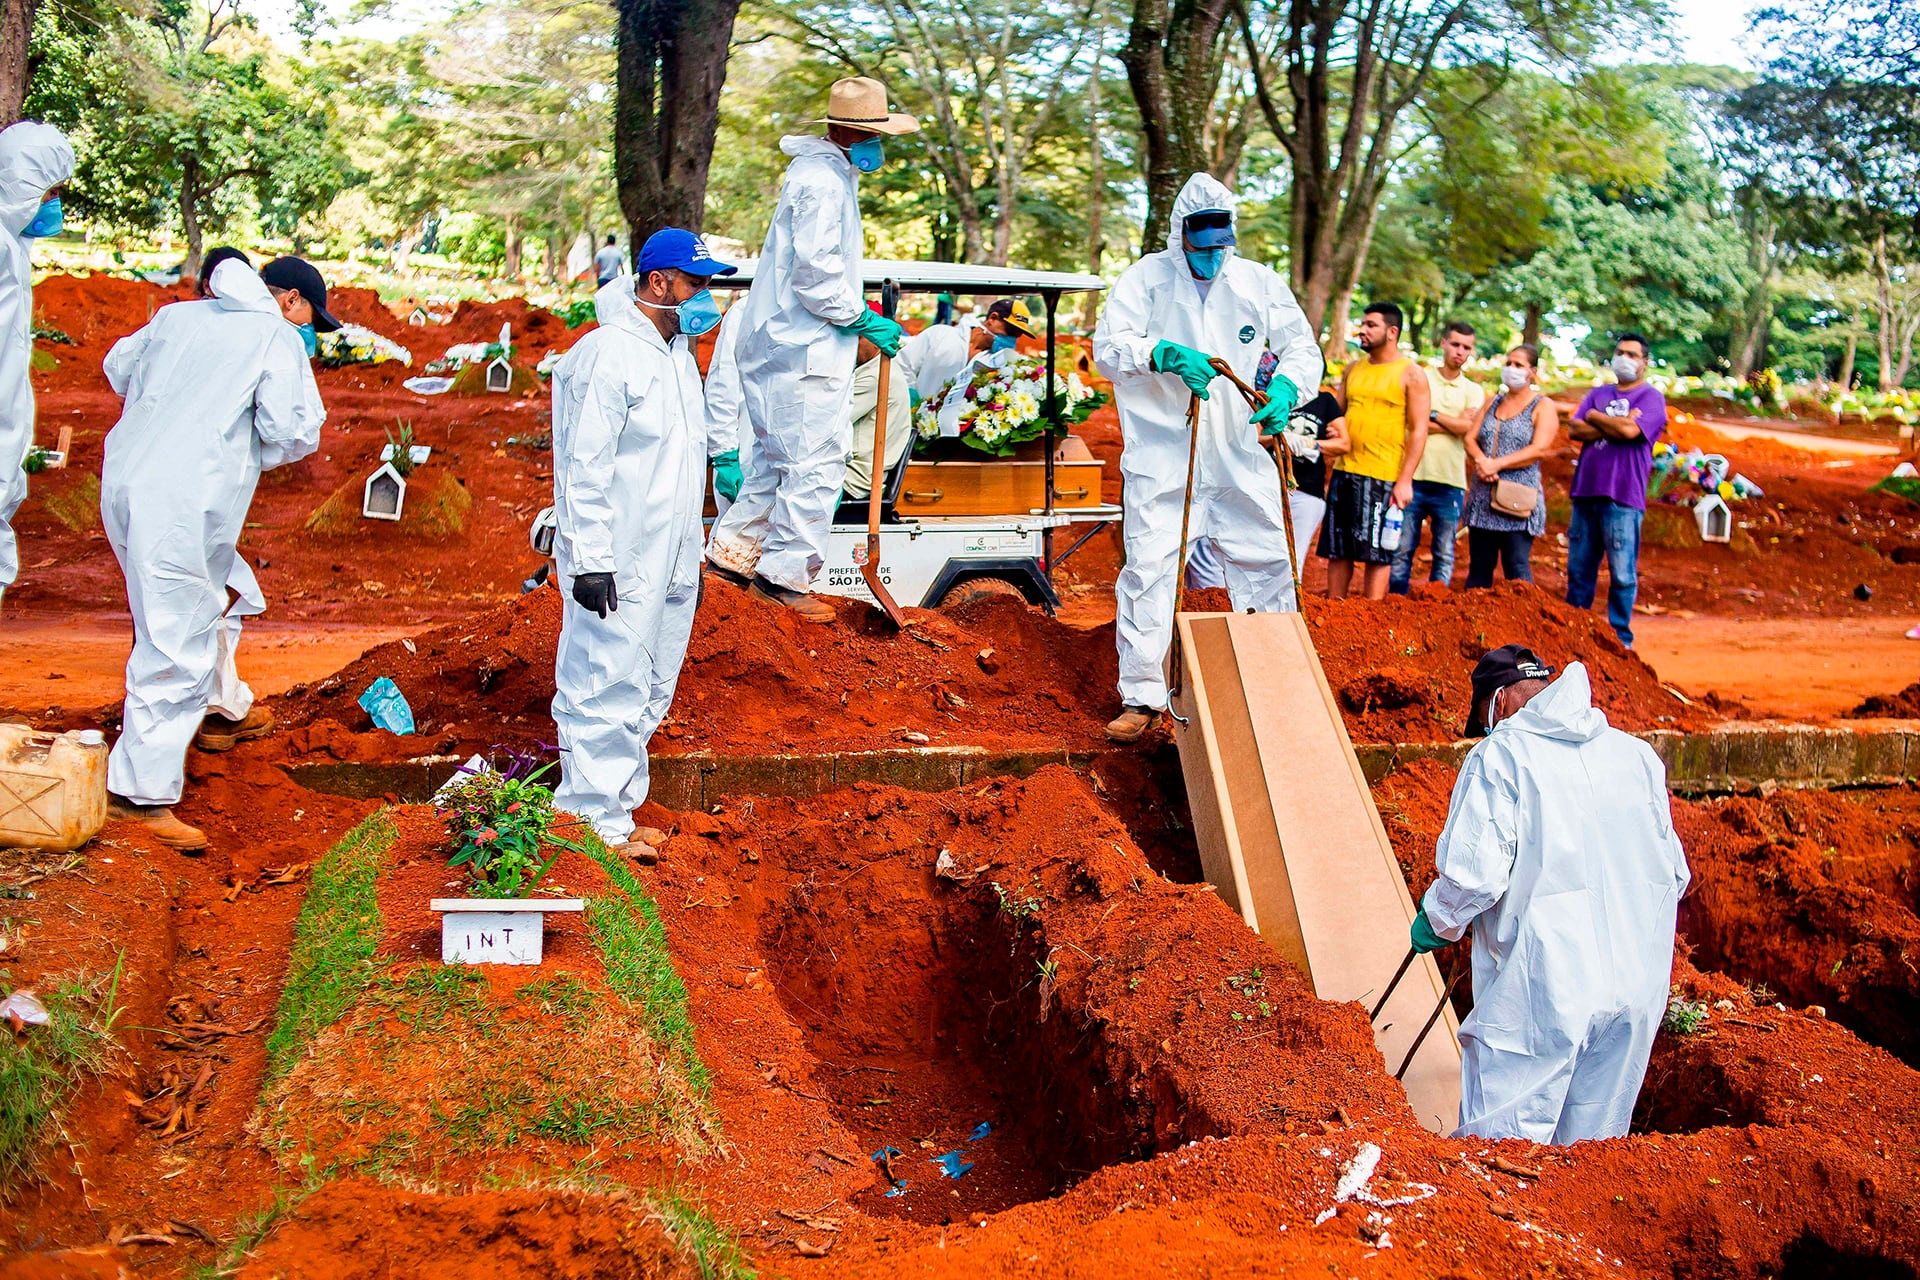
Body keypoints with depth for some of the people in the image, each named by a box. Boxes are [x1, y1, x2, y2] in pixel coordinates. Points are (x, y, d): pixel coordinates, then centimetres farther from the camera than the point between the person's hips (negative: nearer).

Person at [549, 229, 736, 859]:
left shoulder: (678, 350, 14)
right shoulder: (609, 354, -15)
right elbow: (584, 468, -18)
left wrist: (691, 554, 22)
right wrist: (590, 561, -21)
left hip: (669, 564, 9)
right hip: (618, 567, -9)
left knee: (649, 694, 14)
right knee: (609, 689, -5)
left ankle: (617, 810, 23)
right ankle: (594, 820, 4)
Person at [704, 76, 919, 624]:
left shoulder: (829, 174, 16)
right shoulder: (822, 183, -17)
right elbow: (815, 275, -22)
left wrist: (856, 312, 19)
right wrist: (862, 319, -13)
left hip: (781, 344, 11)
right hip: (803, 352, -11)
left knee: (778, 456, 18)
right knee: (815, 462, -5)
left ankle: (734, 549, 25)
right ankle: (785, 575, 1)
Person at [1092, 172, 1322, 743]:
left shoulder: (1259, 282, 7)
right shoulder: (1147, 277, -1)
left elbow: (1302, 347, 12)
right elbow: (1108, 345, -11)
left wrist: (1285, 388, -10)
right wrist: (1164, 354, -29)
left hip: (1240, 456, 3)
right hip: (1162, 455, -3)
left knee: (1267, 564, 6)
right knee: (1148, 567, -9)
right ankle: (1141, 696, -1)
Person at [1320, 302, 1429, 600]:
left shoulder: (1411, 374, -2)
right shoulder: (1353, 370, 15)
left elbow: (1418, 430, -6)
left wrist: (1405, 479, -13)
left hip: (1382, 477, -6)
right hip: (1344, 471, 6)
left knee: (1376, 551, -4)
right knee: (1337, 550, 8)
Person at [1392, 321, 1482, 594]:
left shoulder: (1473, 392, 12)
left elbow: (1466, 426, -6)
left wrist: (1431, 414, -4)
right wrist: (1453, 425, -7)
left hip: (1450, 482, 2)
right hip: (1414, 476, -2)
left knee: (1445, 554, 4)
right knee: (1402, 548, -1)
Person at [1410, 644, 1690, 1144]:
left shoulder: (1501, 754, -6)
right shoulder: (1637, 754, 12)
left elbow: (1475, 873, -15)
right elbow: (1674, 874, 16)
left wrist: (1436, 922, 3)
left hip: (1541, 994, -6)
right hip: (1637, 991, 6)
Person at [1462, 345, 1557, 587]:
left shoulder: (1543, 407, 1)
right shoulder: (1493, 403, 18)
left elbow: (1539, 449, -12)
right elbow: (1470, 439, 10)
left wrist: (1496, 464, -17)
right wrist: (1481, 462, -12)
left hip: (1517, 501, -6)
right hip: (1482, 497, 6)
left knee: (1517, 569, -9)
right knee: (1478, 567, 8)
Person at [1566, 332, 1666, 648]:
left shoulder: (1651, 397, 2)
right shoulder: (1598, 394, 18)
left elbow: (1630, 430, -15)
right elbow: (1575, 429, 4)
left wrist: (1595, 418, 0)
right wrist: (1614, 426, -9)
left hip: (1623, 497, -5)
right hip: (1585, 491, 5)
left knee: (1622, 574, -3)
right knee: (1579, 570, 9)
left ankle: (1620, 639, 5)